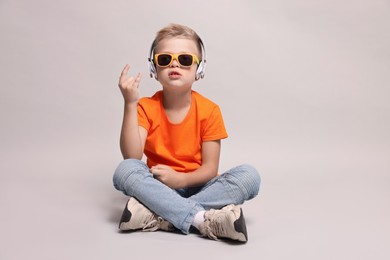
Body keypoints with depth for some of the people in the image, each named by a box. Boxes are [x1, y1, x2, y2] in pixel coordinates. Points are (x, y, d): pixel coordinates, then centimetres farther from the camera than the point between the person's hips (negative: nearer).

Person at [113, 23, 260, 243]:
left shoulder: (209, 111, -6)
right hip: (159, 187, 0)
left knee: (249, 175, -25)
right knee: (124, 171, -29)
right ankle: (203, 220, -36)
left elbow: (210, 168, -8)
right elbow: (132, 156, -19)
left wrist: (181, 179, -28)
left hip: (196, 186, 1)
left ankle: (157, 217, -31)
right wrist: (130, 104, -25)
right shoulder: (147, 107, -4)